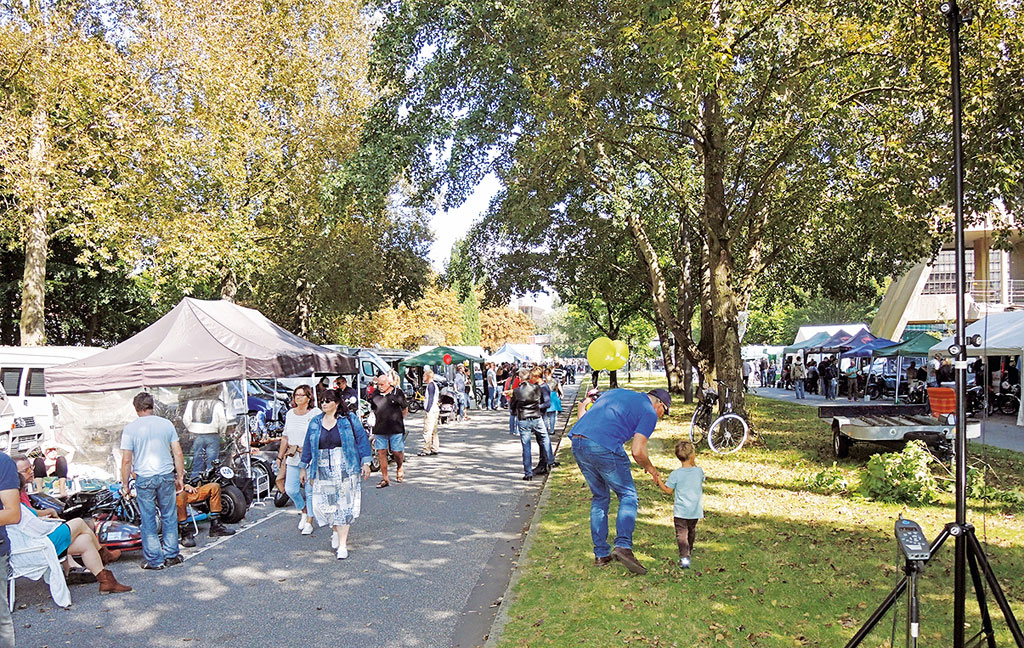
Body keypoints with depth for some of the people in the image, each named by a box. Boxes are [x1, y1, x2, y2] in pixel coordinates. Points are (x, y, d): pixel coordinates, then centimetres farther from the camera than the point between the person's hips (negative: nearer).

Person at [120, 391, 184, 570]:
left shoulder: (130, 429, -5)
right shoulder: (166, 424, 1)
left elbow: (126, 460, -5)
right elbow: (178, 454, 3)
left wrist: (125, 485, 4)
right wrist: (180, 477, 12)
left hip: (144, 478, -2)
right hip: (166, 476, 2)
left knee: (148, 520, 8)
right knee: (169, 517, 14)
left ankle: (154, 560, 14)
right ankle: (171, 556, 21)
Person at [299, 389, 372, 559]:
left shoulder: (349, 419, -1)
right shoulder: (315, 422, 10)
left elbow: (362, 440, 1)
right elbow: (307, 446, 16)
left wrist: (365, 463, -4)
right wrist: (303, 467, 15)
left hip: (345, 470, -3)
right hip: (322, 472, 3)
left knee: (344, 505, -4)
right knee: (323, 504, -1)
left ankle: (342, 544, 1)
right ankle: (336, 531, 28)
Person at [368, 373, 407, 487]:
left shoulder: (398, 393, 0)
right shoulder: (375, 395, 9)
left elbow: (405, 409, 10)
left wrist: (398, 420, 6)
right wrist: (377, 421, 10)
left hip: (396, 428, -3)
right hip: (380, 429, 3)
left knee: (397, 452, 1)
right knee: (381, 453, 1)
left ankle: (399, 468, 33)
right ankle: (385, 479, 9)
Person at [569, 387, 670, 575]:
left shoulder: (617, 392, 28)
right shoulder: (649, 413, 8)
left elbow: (582, 406, 29)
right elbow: (637, 452, -1)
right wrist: (651, 469, 16)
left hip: (577, 442, 7)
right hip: (604, 447, -7)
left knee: (600, 498, 19)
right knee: (628, 496, 8)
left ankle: (601, 554, 20)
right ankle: (623, 546, -10)